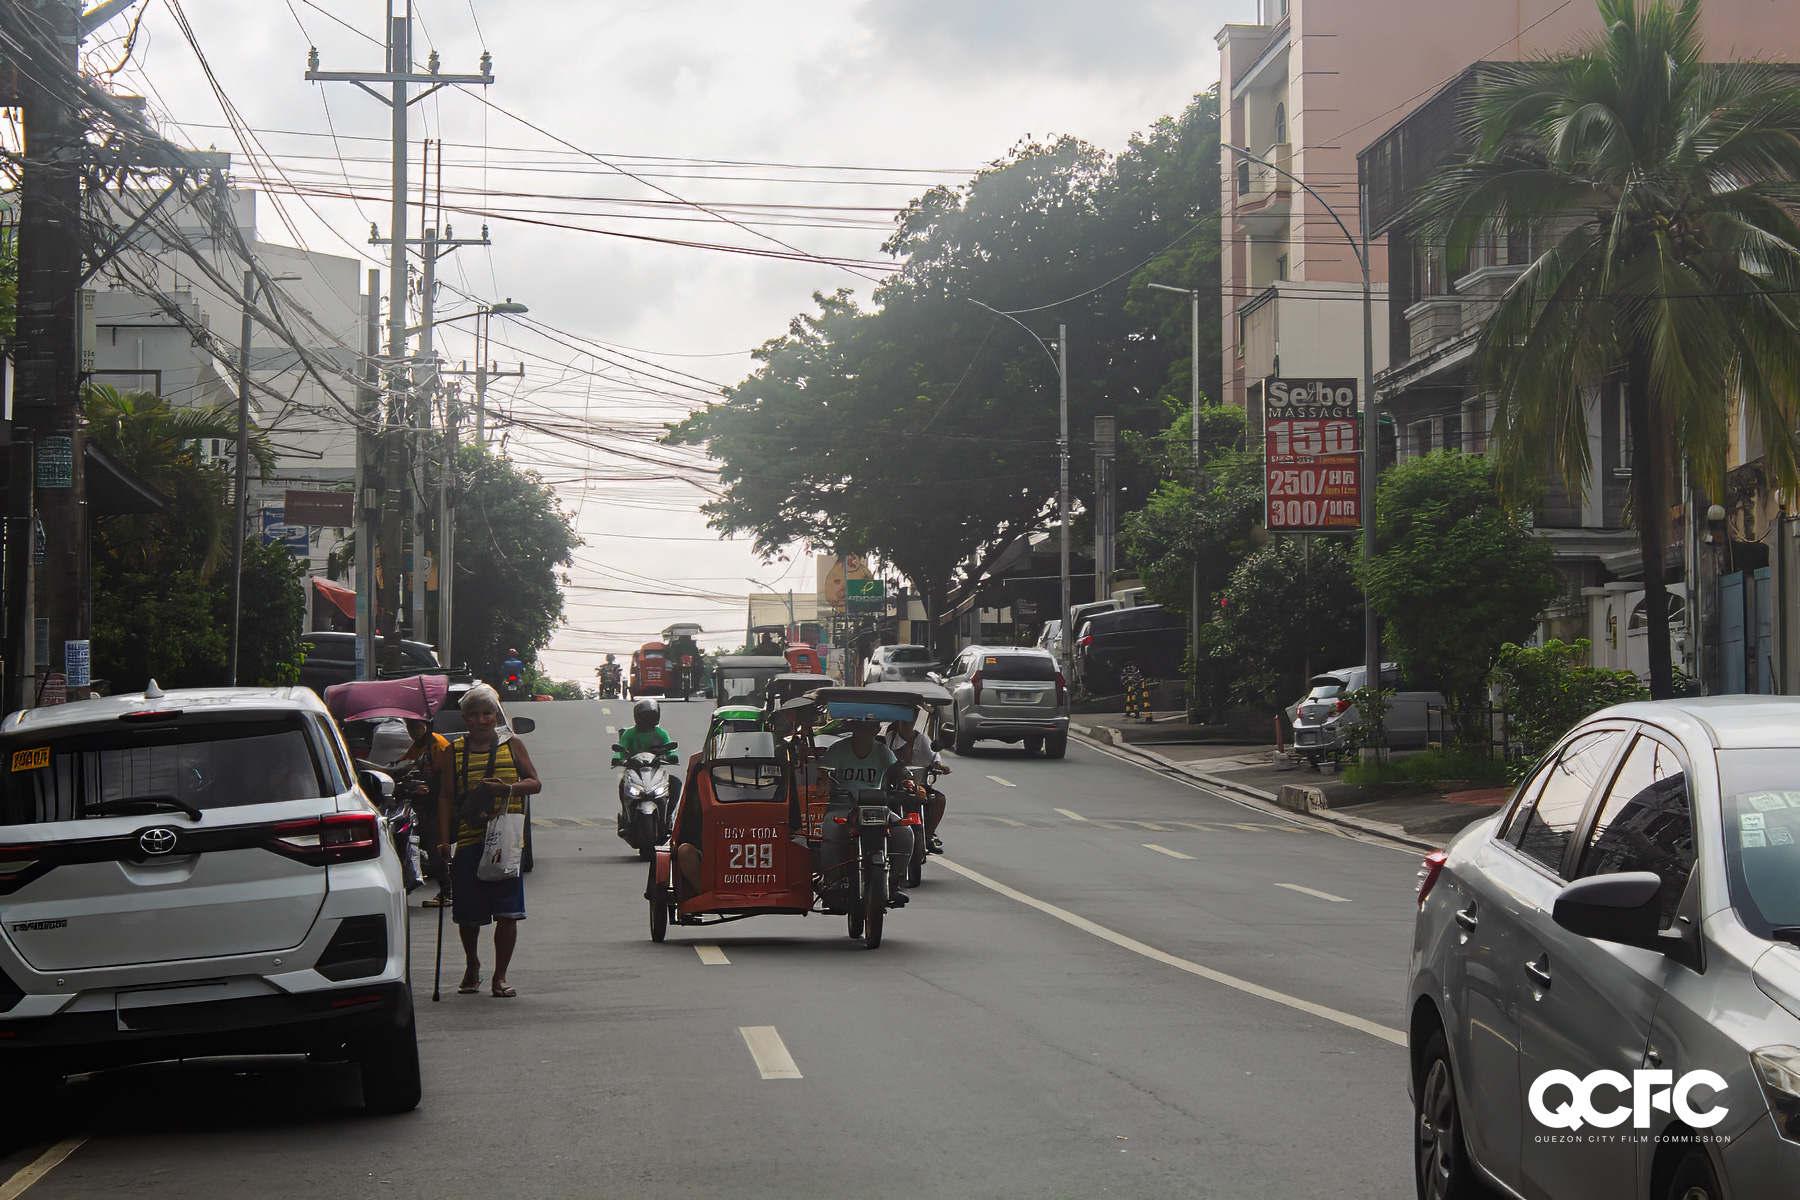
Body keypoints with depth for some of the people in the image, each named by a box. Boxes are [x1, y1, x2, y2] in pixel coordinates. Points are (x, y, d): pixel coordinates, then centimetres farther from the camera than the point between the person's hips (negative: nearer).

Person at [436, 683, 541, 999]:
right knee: (467, 913, 6)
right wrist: (444, 839, -4)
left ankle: (500, 976, 1)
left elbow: (535, 784, 7)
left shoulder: (511, 745, 7)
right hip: (467, 840, 1)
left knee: (507, 912, -7)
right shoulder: (455, 751, 7)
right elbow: (446, 797, 5)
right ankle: (472, 966, 30)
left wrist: (508, 788, -13)